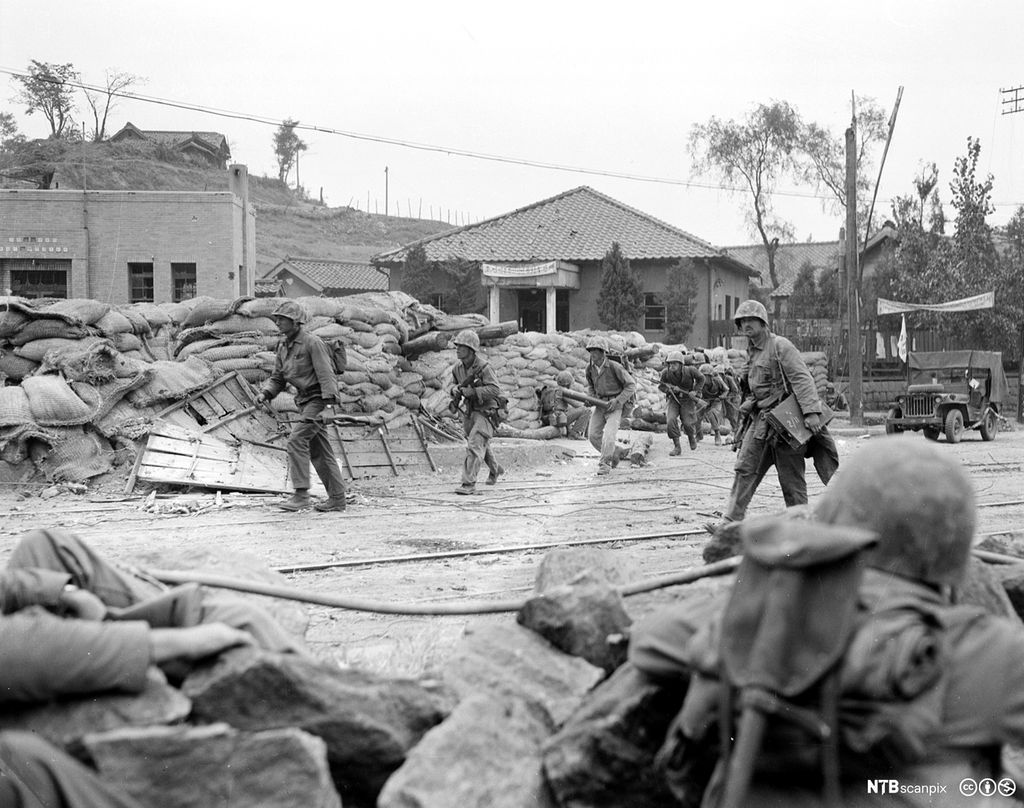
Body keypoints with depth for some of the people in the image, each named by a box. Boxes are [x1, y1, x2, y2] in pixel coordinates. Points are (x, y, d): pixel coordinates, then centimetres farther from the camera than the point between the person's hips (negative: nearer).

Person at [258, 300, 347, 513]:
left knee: (296, 441, -19)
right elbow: (277, 378, 14)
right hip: (303, 400, 9)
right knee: (318, 451, 9)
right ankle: (337, 498, 14)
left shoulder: (312, 343, -14)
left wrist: (329, 404, -27)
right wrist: (265, 393, -6)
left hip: (318, 399, -9)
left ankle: (301, 494, -18)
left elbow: (326, 375, -19)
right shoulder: (283, 346, 10)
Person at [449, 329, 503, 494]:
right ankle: (495, 469, 49)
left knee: (474, 445, -18)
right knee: (482, 445, 24)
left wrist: (472, 392, -34)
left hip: (485, 412, -8)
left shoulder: (484, 368, -21)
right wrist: (455, 391, -6)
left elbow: (495, 390, -29)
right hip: (469, 412, 8)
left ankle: (469, 484, -18)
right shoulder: (458, 368, 1)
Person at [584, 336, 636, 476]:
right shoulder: (590, 368, -2)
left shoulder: (614, 367, -20)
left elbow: (631, 386, -14)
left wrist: (617, 401, -21)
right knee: (593, 434, -1)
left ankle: (604, 464, -8)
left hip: (615, 406, -6)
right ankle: (613, 454, 22)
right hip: (600, 405, 6)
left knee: (608, 435, -20)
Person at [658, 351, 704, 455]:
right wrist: (669, 389, -21)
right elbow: (661, 386, -1)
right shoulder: (666, 373, -17)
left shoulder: (690, 371, -19)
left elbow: (701, 379, 0)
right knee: (671, 420, -22)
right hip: (673, 399, 1)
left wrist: (696, 391, -12)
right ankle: (676, 447, -11)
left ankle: (692, 436, 28)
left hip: (687, 399, -1)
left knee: (687, 423, -10)